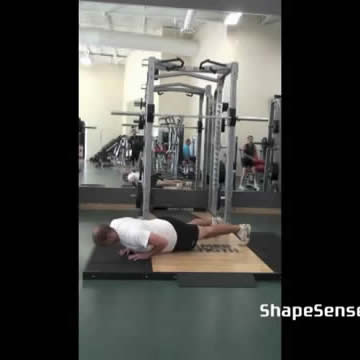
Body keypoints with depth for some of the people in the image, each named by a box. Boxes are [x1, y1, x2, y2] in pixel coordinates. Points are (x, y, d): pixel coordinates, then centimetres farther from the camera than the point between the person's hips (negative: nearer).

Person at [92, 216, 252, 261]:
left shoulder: (132, 234, -42)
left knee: (206, 232, 16)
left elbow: (163, 242, -43)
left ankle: (240, 228, 39)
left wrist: (147, 255, -31)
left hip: (176, 236, -7)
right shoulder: (114, 224, -14)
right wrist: (127, 247, -7)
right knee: (190, 224, 37)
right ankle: (213, 221, 64)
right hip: (164, 224, 7)